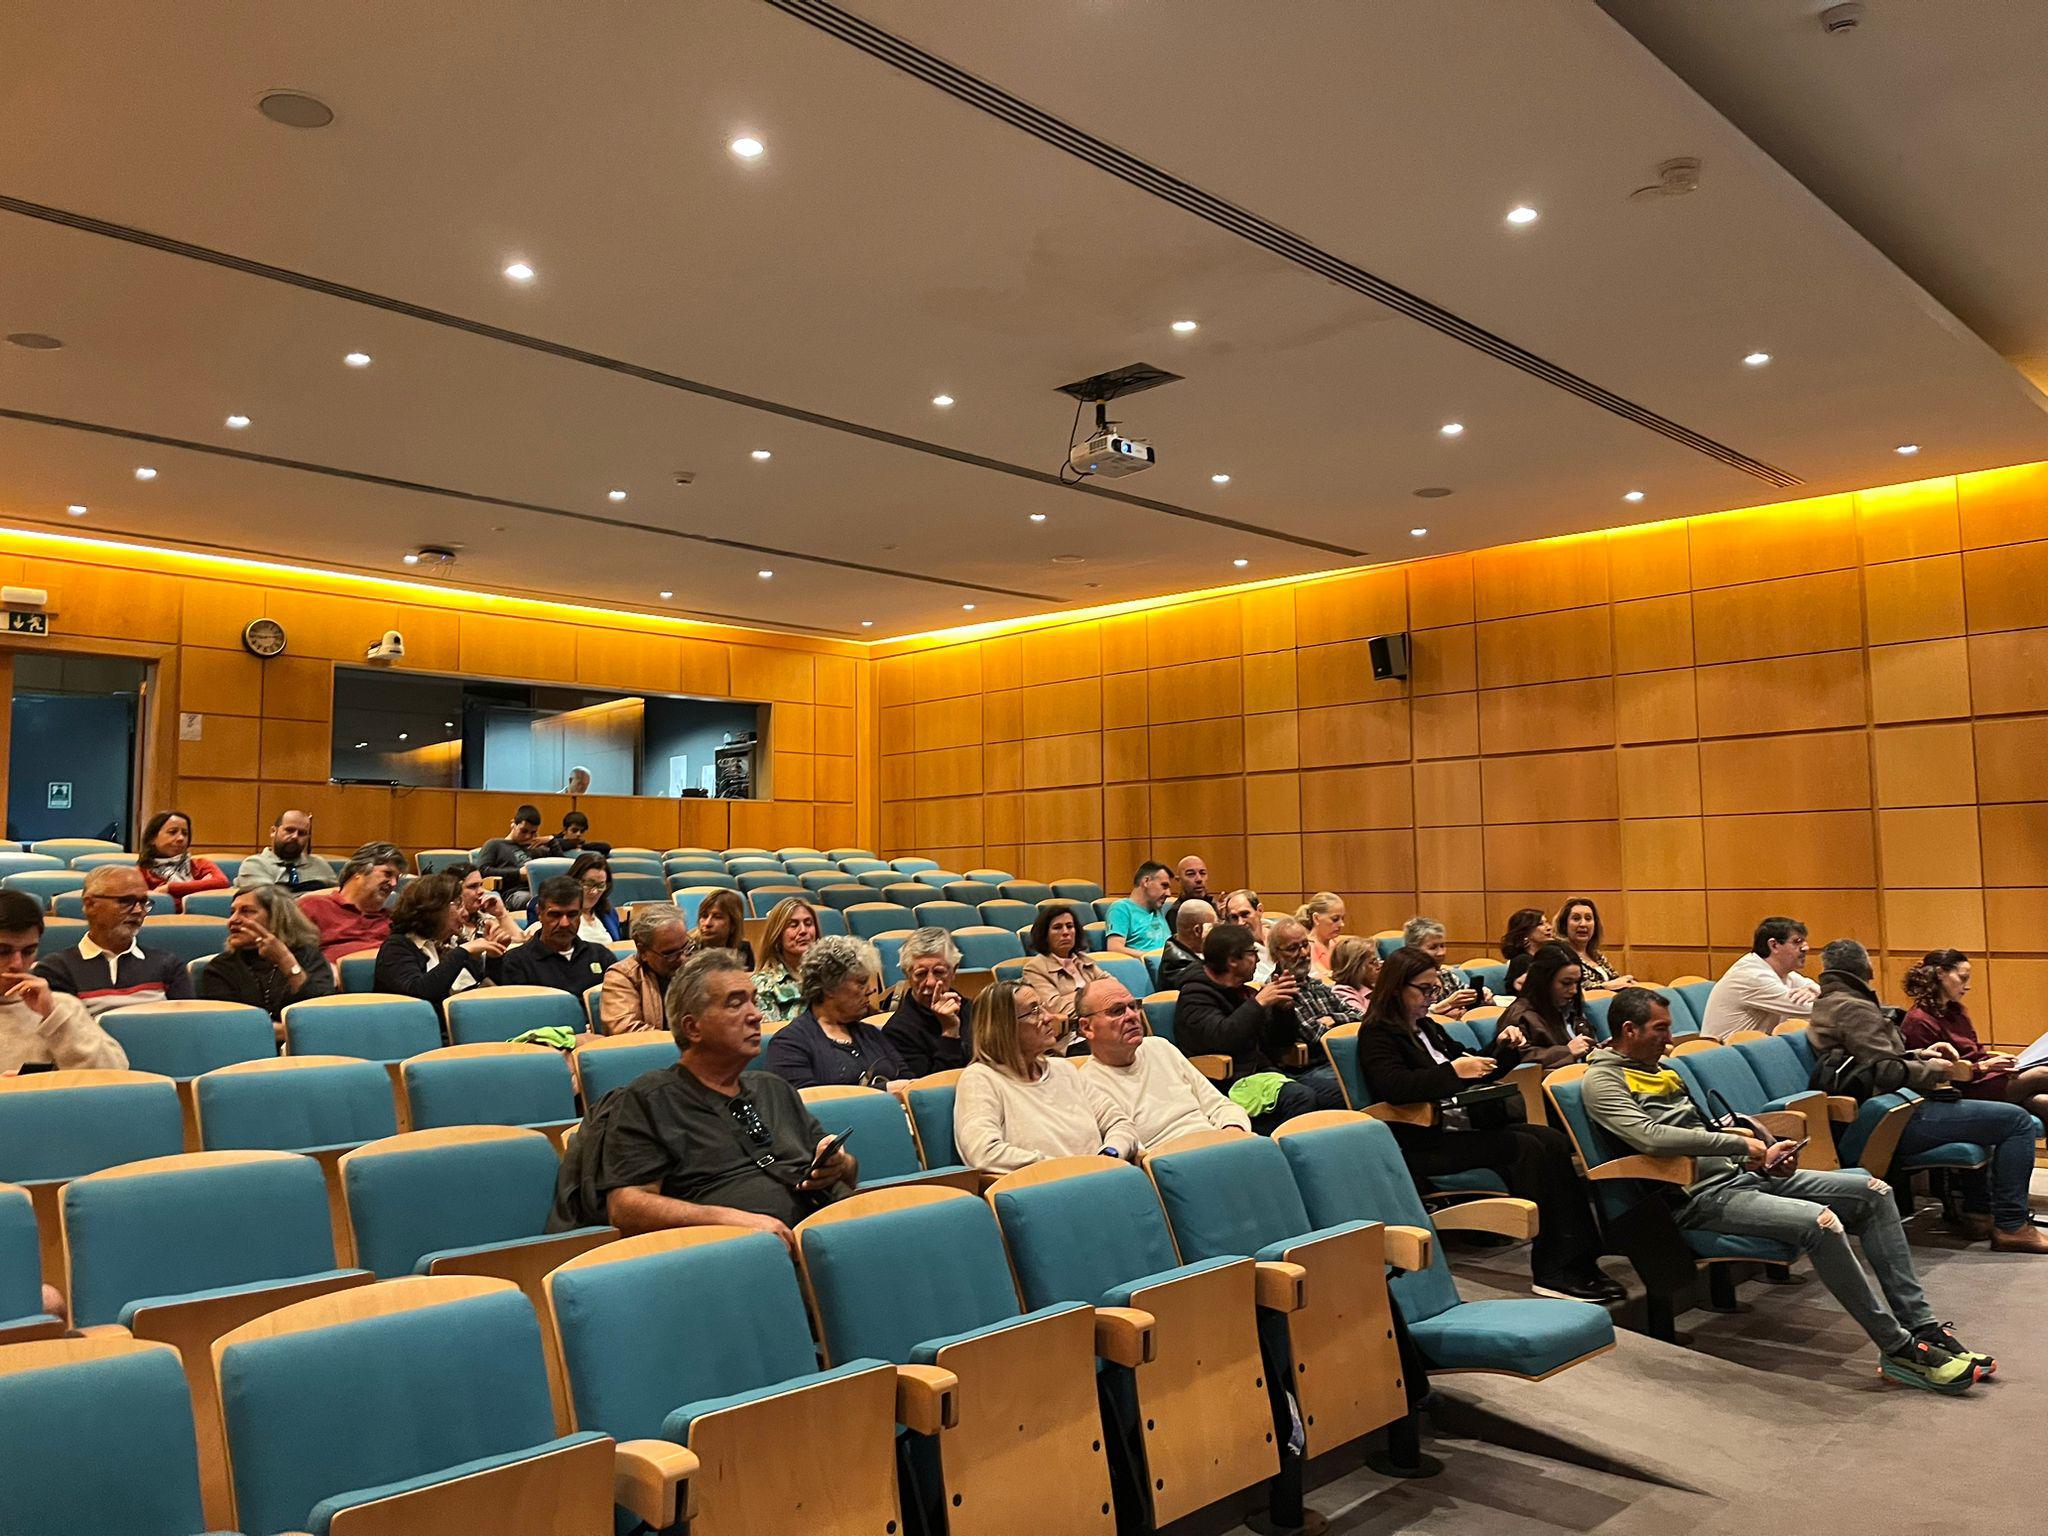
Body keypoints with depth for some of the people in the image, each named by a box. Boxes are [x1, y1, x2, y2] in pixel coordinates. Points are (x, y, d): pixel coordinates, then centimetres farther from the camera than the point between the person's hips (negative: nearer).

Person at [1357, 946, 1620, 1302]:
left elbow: (1473, 1074, 28)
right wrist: (1454, 1070, -27)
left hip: (1466, 1124, 8)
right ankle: (1551, 1272, -18)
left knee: (1553, 1142, -12)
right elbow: (1393, 1086, -23)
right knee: (1526, 1148, -23)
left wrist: (1504, 1048, 10)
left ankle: (1577, 1261, -17)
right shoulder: (1377, 1034, -5)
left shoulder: (1427, 1027, 20)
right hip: (1426, 1140, -8)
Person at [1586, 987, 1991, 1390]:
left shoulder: (1661, 1069, 18)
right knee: (1819, 1221, -30)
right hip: (1701, 1196, -9)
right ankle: (1898, 1349, -14)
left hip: (1740, 1174, 10)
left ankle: (1922, 1327, 4)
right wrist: (1741, 1144, -17)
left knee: (1874, 1191, 1)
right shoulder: (1603, 1080, -10)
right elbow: (1650, 1137, -25)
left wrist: (1763, 1154, 4)